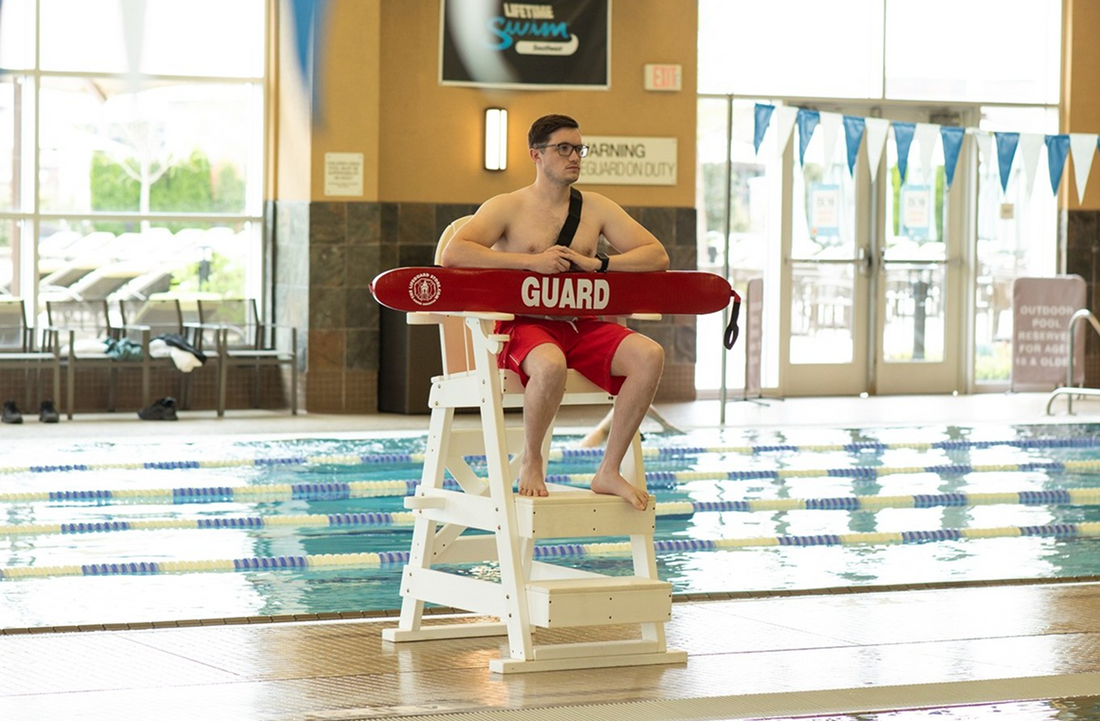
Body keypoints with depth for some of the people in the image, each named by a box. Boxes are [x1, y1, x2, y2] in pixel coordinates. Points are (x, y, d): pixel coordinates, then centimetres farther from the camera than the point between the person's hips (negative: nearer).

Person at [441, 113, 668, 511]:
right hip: (523, 326, -5)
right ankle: (531, 461, -11)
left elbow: (657, 256, 9)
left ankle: (609, 471, -14)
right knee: (551, 364, -40)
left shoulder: (596, 208, 15)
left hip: (582, 326, 5)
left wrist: (597, 263, -7)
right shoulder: (506, 208, 2)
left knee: (650, 355, -23)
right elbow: (453, 253, -15)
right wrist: (532, 261, -18)